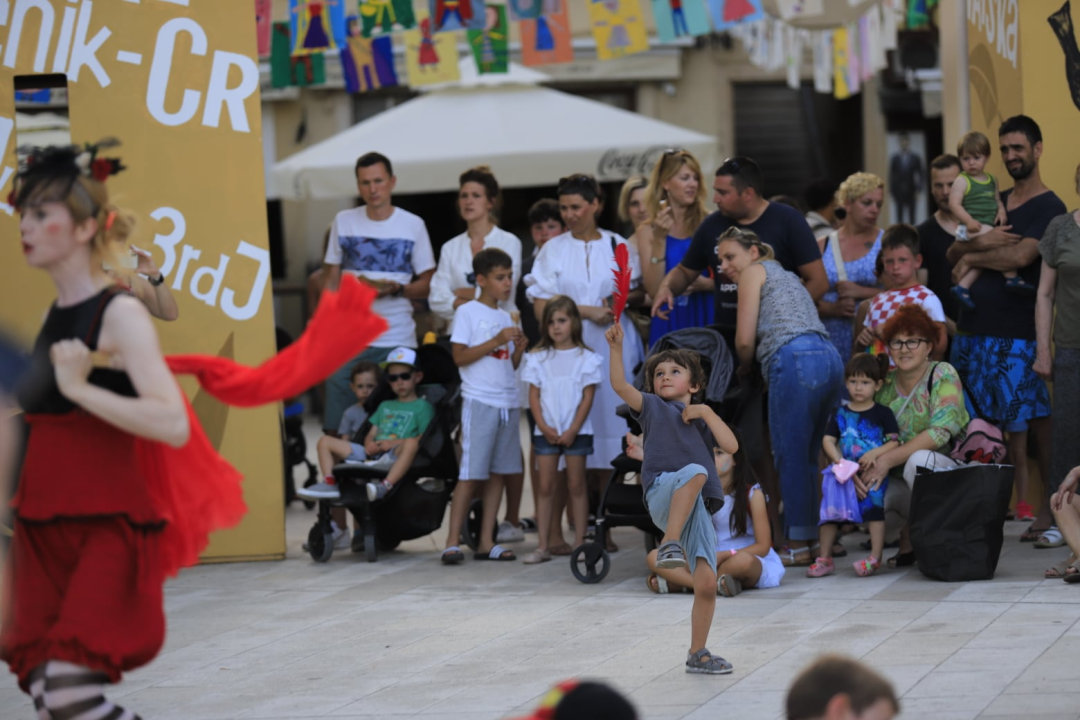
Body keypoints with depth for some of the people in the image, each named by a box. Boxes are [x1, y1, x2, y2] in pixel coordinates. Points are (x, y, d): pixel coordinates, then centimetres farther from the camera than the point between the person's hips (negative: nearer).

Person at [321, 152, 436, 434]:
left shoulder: (413, 225, 3)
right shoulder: (344, 222, 8)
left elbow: (427, 284, 5)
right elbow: (332, 278, 12)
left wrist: (395, 289, -14)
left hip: (398, 340, -1)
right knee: (337, 427, -4)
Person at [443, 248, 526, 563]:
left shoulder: (506, 317, 16)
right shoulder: (468, 312, -3)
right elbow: (460, 357, -10)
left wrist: (519, 348, -2)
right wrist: (496, 342, -15)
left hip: (508, 402, 7)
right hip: (479, 402, -7)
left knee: (498, 472, 5)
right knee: (471, 474, -9)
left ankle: (486, 542, 8)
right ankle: (452, 543, -7)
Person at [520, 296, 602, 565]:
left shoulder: (586, 358, 0)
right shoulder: (538, 358, 7)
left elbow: (587, 398, -3)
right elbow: (534, 396, 4)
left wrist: (572, 430, -10)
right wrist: (544, 427, -7)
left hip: (576, 431, -2)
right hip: (546, 431, 2)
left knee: (576, 485, 1)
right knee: (545, 487, 1)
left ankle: (579, 543, 5)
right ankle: (543, 545, 1)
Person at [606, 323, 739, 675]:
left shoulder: (703, 417, 26)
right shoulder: (653, 407, 17)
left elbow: (731, 446, 9)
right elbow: (620, 385, -2)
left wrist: (705, 412, 4)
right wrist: (616, 347, -15)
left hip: (698, 508, 4)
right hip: (663, 494, -4)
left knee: (707, 583, -5)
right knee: (695, 471, -38)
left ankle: (697, 654, 9)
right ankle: (669, 545, -43)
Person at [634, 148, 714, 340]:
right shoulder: (647, 231, 4)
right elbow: (653, 290, -5)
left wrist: (707, 284, -15)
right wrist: (659, 239, -11)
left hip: (706, 319, 0)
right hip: (669, 323, 0)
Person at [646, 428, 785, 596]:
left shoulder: (752, 493, -4)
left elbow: (762, 547, -6)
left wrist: (723, 555, -20)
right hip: (709, 561, 4)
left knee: (742, 560, -43)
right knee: (654, 557, -20)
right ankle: (715, 584, -36)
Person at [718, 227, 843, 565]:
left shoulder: (754, 271, 9)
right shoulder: (787, 276, 33)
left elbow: (745, 340, 2)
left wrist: (744, 368, 21)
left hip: (795, 359, -8)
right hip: (830, 357, 8)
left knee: (790, 455, -5)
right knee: (809, 455, 11)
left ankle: (799, 545, -5)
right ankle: (820, 535, 10)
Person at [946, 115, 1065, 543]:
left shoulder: (1049, 208, -3)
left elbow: (1021, 255, -18)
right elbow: (953, 255, 15)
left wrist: (972, 258, -3)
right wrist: (980, 242, -6)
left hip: (1017, 335, -7)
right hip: (974, 328, 7)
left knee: (1035, 423, -6)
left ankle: (1048, 508, 0)